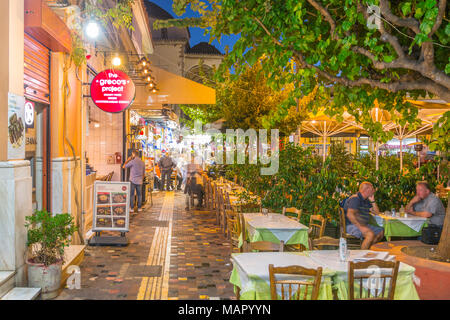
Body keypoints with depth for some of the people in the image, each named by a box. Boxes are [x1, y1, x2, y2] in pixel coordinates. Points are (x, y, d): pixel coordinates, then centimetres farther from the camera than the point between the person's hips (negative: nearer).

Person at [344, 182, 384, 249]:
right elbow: (350, 214, -26)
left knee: (381, 232, 6)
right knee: (370, 234, -29)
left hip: (363, 225, 10)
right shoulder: (355, 199, -14)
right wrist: (360, 227, -32)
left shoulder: (366, 201, 16)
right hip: (352, 225, -10)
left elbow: (377, 212, 21)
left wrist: (372, 201, 7)